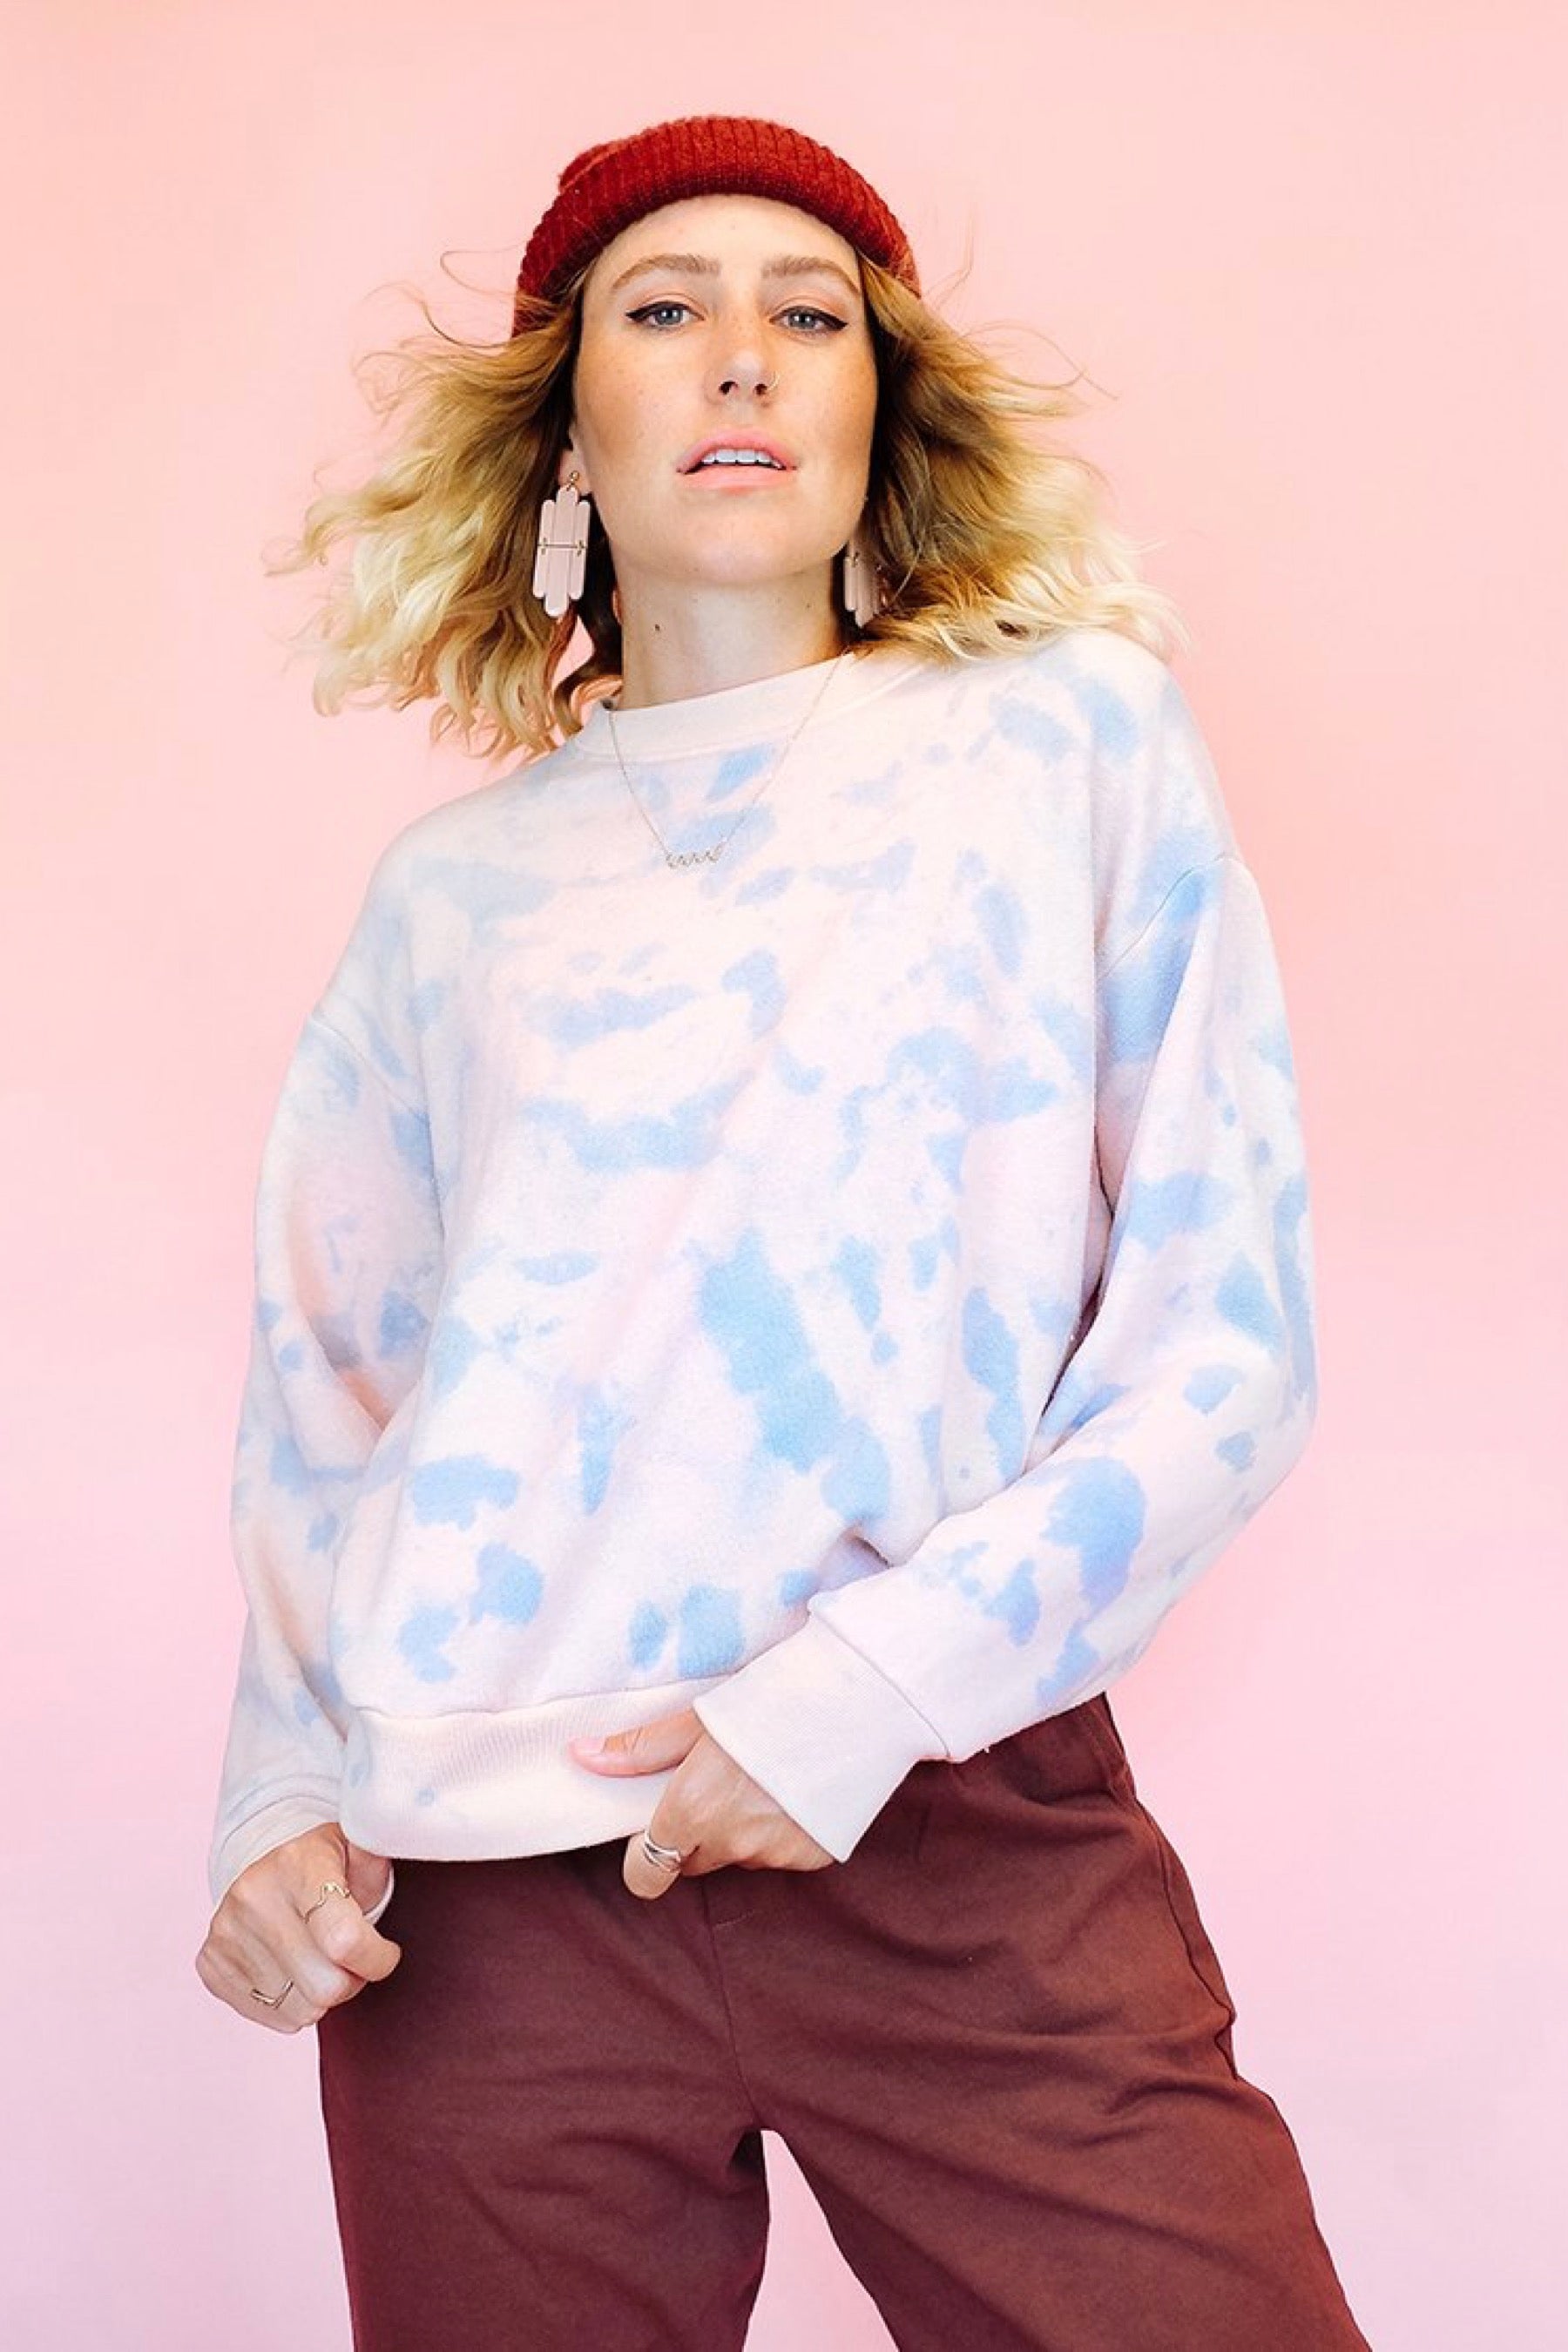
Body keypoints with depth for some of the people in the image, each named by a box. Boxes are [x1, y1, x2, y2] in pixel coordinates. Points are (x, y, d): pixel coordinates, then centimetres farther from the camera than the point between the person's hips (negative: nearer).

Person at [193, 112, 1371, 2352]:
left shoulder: (1079, 740, 5)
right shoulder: (457, 886, 11)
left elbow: (1228, 1338, 0)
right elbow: (324, 1396, 16)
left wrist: (869, 1687, -11)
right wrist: (284, 1799, 0)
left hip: (966, 1841, -1)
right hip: (486, 1875, 2)